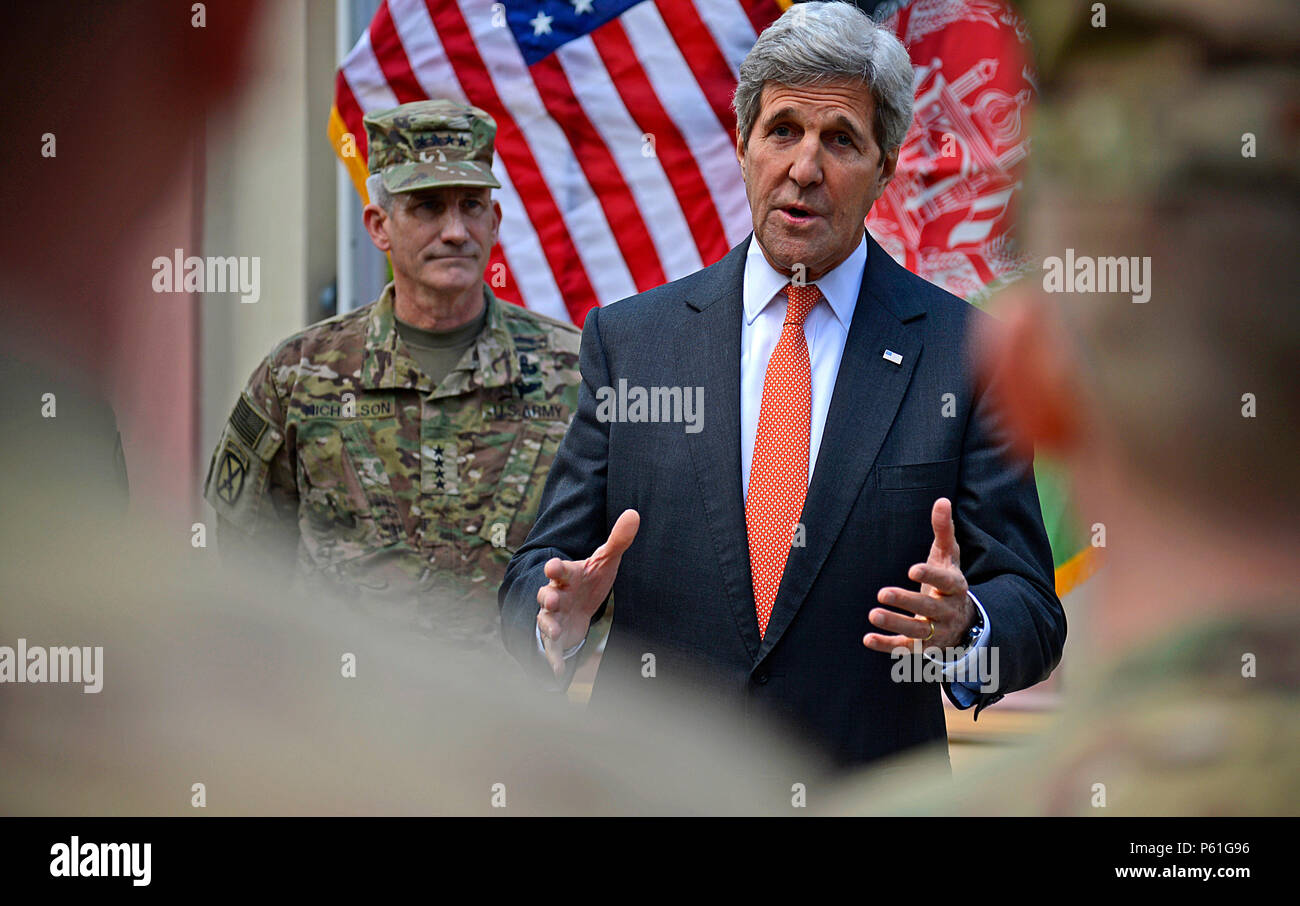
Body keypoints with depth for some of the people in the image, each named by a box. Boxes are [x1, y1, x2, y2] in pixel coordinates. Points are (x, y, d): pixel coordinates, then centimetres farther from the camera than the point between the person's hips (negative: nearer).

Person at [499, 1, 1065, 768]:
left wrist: (961, 626, -27)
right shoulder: (628, 339, 2)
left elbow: (1032, 617, -5)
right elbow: (541, 569, 2)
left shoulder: (965, 352, -3)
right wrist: (562, 613, -20)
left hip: (867, 790, -1)